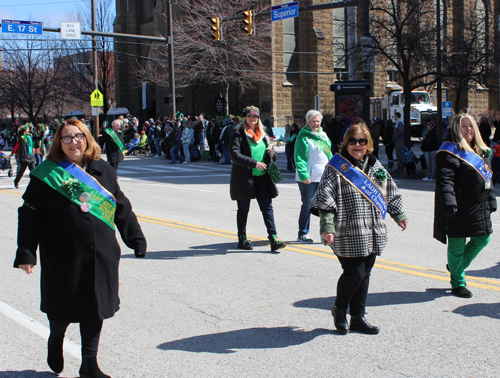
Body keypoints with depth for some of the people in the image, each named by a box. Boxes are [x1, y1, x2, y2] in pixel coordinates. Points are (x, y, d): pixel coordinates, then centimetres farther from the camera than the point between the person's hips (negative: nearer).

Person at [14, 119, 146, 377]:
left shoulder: (103, 171, 7)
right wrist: (26, 253, -10)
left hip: (101, 255, 3)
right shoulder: (47, 174, -4)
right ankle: (55, 341, 43)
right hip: (63, 257, -3)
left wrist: (136, 239, 12)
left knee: (95, 308, 9)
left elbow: (121, 208, 13)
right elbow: (30, 215, -5)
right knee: (63, 309, 9)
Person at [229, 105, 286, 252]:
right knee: (243, 209, 7)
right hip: (244, 178, -4)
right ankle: (242, 239, 19)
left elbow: (272, 157, 20)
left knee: (267, 207, -2)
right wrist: (253, 163, -27)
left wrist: (272, 154, -5)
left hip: (262, 177, 4)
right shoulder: (238, 134, -4)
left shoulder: (263, 135, 14)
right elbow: (235, 155, -17)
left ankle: (273, 238, -5)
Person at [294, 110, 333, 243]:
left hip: (324, 178, 7)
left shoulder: (323, 135, 15)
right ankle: (303, 234, 12)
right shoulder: (303, 138, -9)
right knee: (307, 206, 1)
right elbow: (299, 159, -15)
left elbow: (329, 154, 23)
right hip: (308, 179, -6)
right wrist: (304, 175, -25)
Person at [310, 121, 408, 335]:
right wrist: (327, 227, -20)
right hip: (347, 235, -6)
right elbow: (325, 199, -13)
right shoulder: (336, 168, -7)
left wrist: (399, 215, 27)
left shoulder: (376, 167, 12)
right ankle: (339, 310, 16)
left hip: (372, 234, 6)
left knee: (365, 274, 10)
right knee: (354, 273, -10)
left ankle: (358, 317, 22)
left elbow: (390, 193, 24)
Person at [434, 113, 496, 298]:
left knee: (482, 239, 15)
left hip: (479, 208, 9)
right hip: (459, 209, -8)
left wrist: (491, 199, 22)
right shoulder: (450, 151, -12)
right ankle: (457, 284, 15)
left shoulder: (480, 151, 16)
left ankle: (456, 267, 35)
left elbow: (487, 177, 25)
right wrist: (448, 202, -30)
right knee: (457, 244, 2)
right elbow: (445, 180, -20)